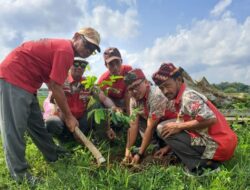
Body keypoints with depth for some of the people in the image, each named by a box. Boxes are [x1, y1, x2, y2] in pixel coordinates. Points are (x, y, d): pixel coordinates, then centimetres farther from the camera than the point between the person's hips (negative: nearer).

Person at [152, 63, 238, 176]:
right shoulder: (181, 99, 13)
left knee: (162, 128, -10)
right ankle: (207, 161, 10)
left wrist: (179, 126, -19)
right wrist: (169, 147, 13)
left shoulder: (188, 96, -15)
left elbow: (210, 119, -27)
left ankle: (203, 165, -10)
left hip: (217, 146, -10)